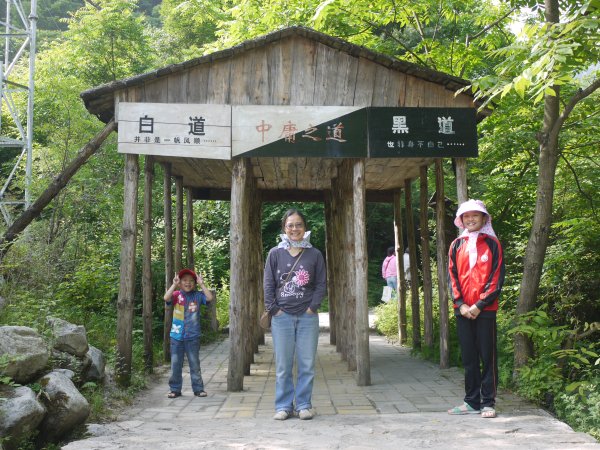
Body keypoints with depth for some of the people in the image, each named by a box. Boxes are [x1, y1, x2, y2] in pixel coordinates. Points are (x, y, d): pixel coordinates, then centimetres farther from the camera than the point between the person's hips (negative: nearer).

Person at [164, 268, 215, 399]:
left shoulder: (198, 295, 1)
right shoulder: (176, 295, 0)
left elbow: (210, 298, -14)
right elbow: (166, 298, -19)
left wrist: (202, 284, -14)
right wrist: (174, 285, -21)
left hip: (193, 336, 0)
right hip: (176, 336, 0)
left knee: (195, 364, 7)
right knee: (175, 364, 7)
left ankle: (198, 388, 15)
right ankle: (175, 389, 16)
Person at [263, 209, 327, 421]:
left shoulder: (314, 254, 5)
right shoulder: (275, 254, 5)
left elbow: (321, 284, 5)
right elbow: (268, 284, 4)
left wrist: (313, 307, -5)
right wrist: (274, 309, -5)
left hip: (307, 316, 0)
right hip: (282, 316, 0)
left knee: (306, 364, 4)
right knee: (283, 365, 4)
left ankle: (304, 405, 15)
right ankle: (283, 406, 14)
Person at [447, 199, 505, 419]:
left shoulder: (492, 244, 1)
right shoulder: (457, 245, 9)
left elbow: (496, 278, -4)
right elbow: (452, 276, 7)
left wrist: (479, 305, -11)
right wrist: (461, 304, -6)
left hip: (485, 309, -3)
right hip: (463, 310, 3)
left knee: (488, 357, 1)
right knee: (468, 357, 8)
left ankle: (488, 403, 8)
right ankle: (472, 401, 16)